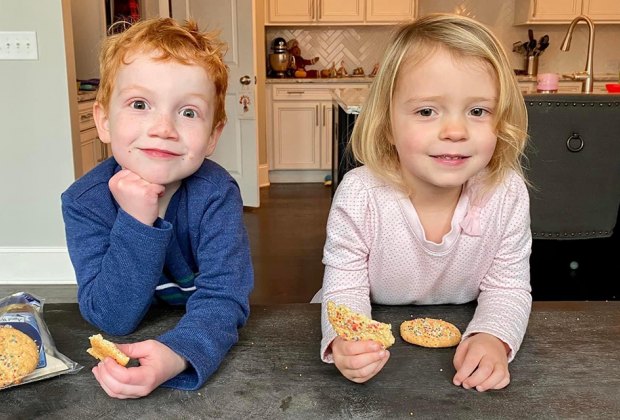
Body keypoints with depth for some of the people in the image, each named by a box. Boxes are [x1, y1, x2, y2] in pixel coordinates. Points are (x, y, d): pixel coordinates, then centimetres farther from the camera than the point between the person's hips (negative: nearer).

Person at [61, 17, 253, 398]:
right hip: (121, 348, 1)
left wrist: (176, 356, -43)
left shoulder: (216, 194, -19)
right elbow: (112, 317, -20)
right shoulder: (85, 201, -16)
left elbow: (223, 298, -25)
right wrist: (136, 222, -31)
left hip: (209, 343, -1)